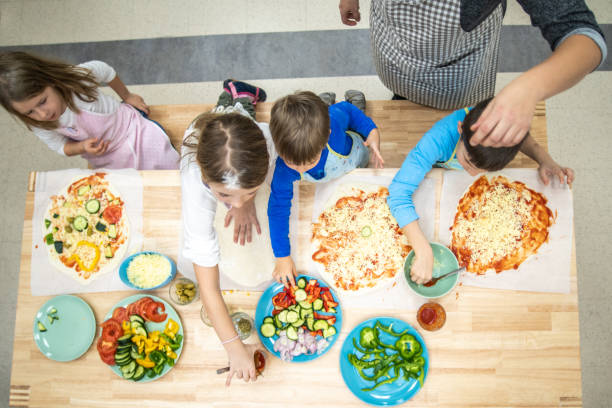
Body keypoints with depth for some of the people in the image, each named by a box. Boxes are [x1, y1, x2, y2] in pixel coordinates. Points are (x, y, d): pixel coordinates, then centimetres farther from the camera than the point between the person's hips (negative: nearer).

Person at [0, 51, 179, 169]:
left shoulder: (80, 76, -31)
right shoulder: (37, 125, -22)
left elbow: (106, 71, -8)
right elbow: (61, 147, -5)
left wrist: (127, 96, 9)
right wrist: (83, 147, -29)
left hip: (130, 128, -1)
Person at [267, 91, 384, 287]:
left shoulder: (333, 121, -53)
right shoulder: (284, 171, -49)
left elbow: (347, 110, -28)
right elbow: (278, 208, -36)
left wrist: (372, 131, -38)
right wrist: (282, 257, -35)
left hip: (354, 156, 0)